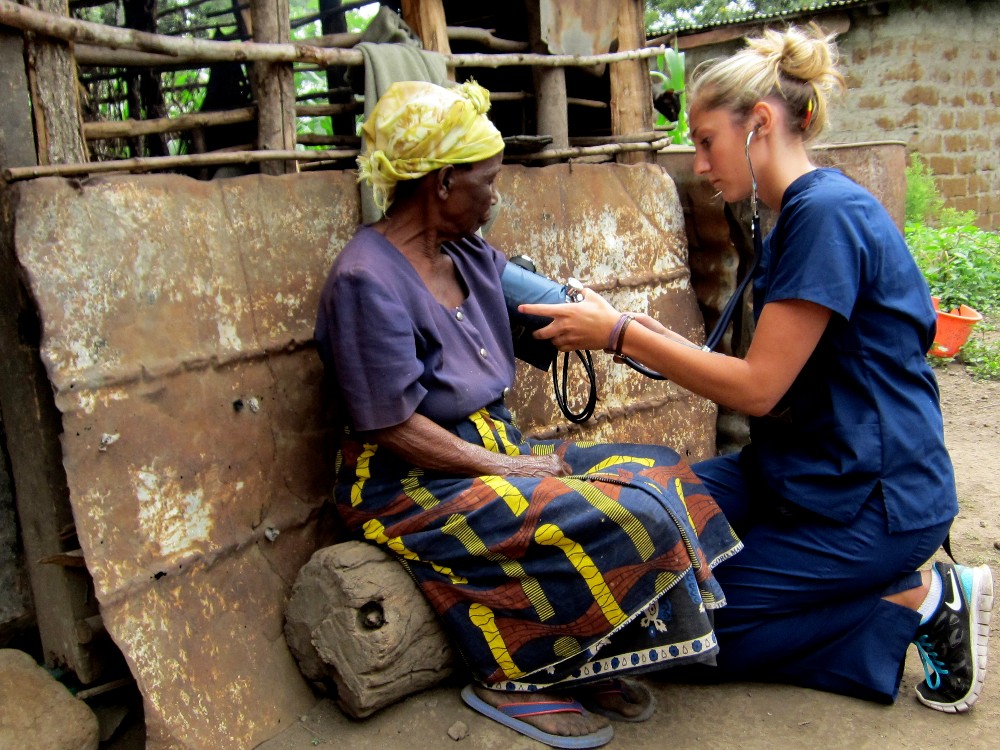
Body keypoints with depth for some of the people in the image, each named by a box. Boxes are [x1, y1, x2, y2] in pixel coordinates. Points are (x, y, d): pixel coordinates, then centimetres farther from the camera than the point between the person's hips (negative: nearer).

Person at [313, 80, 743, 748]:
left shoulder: (470, 256, 9)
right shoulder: (368, 279, -17)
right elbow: (393, 427, -20)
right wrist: (510, 468, -16)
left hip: (494, 450, 9)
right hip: (415, 488, -9)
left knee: (657, 470, 2)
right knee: (621, 516, -21)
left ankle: (588, 663, 4)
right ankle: (513, 680, -2)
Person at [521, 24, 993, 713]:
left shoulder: (828, 213, -21)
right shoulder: (800, 215, 9)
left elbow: (758, 387, -22)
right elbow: (775, 380, 8)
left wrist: (619, 335, -16)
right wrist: (662, 342, 1)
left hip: (875, 497, -9)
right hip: (803, 469, 9)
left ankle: (920, 599, 3)